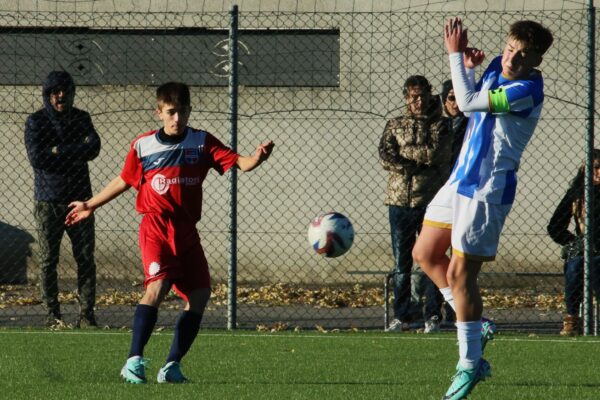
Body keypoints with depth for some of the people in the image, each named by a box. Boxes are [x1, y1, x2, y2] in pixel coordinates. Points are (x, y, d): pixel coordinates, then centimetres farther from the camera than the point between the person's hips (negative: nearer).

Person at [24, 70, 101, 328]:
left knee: (86, 258, -2)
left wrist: (59, 152, -14)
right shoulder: (35, 122, 0)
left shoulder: (81, 118, 9)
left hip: (79, 198, 2)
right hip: (48, 200, -2)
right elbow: (37, 158, -14)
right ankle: (52, 314, 5)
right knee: (48, 259, -1)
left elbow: (93, 147, -8)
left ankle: (86, 314, 2)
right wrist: (75, 155, -11)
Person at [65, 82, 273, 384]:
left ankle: (172, 367, 7)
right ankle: (134, 361, -24)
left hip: (187, 230, 4)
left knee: (199, 294, -2)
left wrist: (256, 158, -29)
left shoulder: (202, 143, 5)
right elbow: (124, 181, 17)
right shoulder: (143, 146, 3)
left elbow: (237, 162, -6)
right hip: (156, 226, -4)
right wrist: (90, 205, 24)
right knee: (158, 285, -23)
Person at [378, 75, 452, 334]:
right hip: (400, 200, 2)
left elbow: (435, 153, -11)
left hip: (431, 201, -2)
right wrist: (420, 164, -10)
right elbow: (385, 158, -3)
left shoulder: (441, 125, 6)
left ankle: (433, 316, 2)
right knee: (401, 262, 4)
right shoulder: (395, 125, 12)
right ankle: (401, 316, 9)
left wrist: (403, 155, -3)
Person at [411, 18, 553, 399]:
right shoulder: (497, 69, 5)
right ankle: (478, 325, 26)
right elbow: (472, 102, 22)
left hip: (488, 192, -9)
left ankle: (470, 366, 0)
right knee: (425, 253, 17)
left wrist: (456, 55, -18)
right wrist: (468, 68, 4)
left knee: (459, 274, -9)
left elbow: (469, 103, -27)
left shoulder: (526, 90, -22)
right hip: (460, 181, 9)